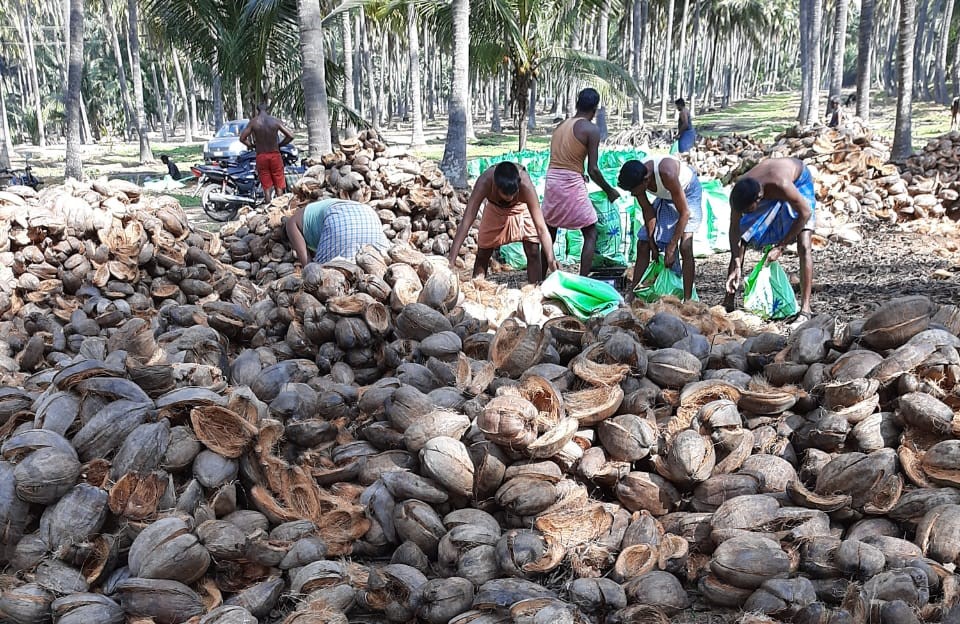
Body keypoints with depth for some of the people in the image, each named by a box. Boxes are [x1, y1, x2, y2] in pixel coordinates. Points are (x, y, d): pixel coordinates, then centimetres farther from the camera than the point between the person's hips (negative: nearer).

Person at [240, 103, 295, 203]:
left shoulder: (253, 121, -4)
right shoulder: (275, 120, -3)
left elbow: (242, 138, -5)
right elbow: (290, 136, -5)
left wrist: (253, 145, 10)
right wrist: (279, 145, 7)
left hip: (261, 156, 0)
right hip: (275, 155, 0)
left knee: (267, 187, 5)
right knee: (279, 186, 7)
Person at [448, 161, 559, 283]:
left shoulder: (525, 185, -42)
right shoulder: (484, 182, -41)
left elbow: (541, 227, -40)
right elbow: (465, 223, -40)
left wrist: (551, 260, -52)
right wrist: (451, 260, -46)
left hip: (522, 207, -1)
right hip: (495, 209, 1)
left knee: (533, 253, -11)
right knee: (482, 255, 3)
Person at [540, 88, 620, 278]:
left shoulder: (560, 126, 14)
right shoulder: (591, 129, -6)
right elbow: (593, 169, -9)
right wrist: (609, 191, 5)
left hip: (551, 179, 6)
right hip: (571, 184, -6)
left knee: (549, 234, 17)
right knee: (590, 234, 6)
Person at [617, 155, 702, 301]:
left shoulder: (666, 174, -41)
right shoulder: (636, 178, -24)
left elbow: (684, 213, -32)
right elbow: (648, 212, -10)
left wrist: (671, 248, -28)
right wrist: (653, 245, -8)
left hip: (688, 193, -6)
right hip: (665, 196, 6)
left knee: (685, 247, -22)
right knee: (643, 244, 3)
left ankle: (687, 300, -18)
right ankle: (632, 293, 12)